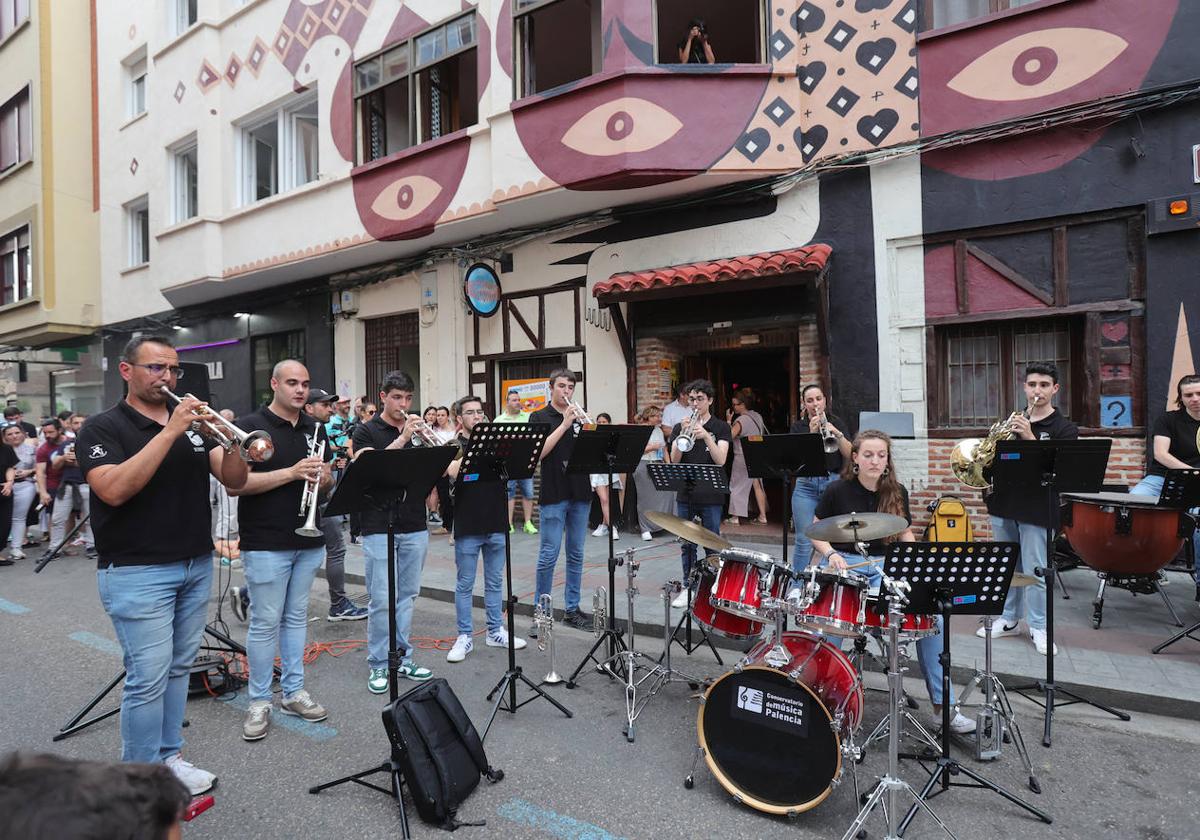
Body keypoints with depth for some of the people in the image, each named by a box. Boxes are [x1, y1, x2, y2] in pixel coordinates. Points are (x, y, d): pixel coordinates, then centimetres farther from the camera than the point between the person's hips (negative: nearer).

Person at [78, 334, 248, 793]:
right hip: (136, 572, -5)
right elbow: (114, 490, -23)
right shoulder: (103, 428, -6)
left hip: (197, 566, 5)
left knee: (179, 668, 14)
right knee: (148, 677, -2)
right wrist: (170, 432, -26)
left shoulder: (194, 422, 8)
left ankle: (168, 757, 29)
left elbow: (234, 481, 0)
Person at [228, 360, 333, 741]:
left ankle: (294, 692, 26)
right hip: (265, 543, -5)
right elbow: (234, 484, -16)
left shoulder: (314, 428, 10)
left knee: (296, 617, 14)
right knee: (265, 622, 3)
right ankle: (259, 701, 18)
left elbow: (327, 480, 15)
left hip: (308, 541, 6)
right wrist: (291, 472, -23)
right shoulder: (250, 426, -8)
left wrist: (321, 476, -9)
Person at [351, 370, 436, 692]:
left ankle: (403, 658, 23)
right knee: (381, 599, -1)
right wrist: (401, 439, -22)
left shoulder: (417, 429, 12)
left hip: (415, 526, 4)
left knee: (407, 596, 12)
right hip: (379, 527, -4)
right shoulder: (366, 431, 0)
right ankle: (378, 665, 12)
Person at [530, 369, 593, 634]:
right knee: (548, 556, -3)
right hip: (554, 495, -5)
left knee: (576, 555, 10)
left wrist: (586, 427, -10)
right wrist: (564, 424, -17)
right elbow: (539, 452, -13)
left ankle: (571, 609, 20)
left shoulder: (579, 417, 13)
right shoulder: (539, 417, 1)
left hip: (580, 493, 5)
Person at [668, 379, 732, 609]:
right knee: (687, 544, 9)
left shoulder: (720, 427, 1)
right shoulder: (679, 427, 8)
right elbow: (674, 460, -3)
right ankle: (688, 587, 19)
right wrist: (683, 435, -17)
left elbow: (720, 460, -10)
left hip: (711, 495, -2)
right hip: (685, 494, 3)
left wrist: (705, 436, -22)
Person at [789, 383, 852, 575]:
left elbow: (849, 454, -1)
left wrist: (838, 434, -16)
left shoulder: (837, 423, 11)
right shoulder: (798, 427, 10)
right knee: (804, 541, -1)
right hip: (806, 486, 0)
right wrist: (811, 433, -15)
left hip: (834, 483, 0)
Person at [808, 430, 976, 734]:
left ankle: (942, 706, -4)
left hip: (884, 566, 3)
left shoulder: (897, 492, 5)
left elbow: (905, 533, 17)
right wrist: (830, 554, -15)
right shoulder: (837, 490, -4)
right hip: (843, 564, -3)